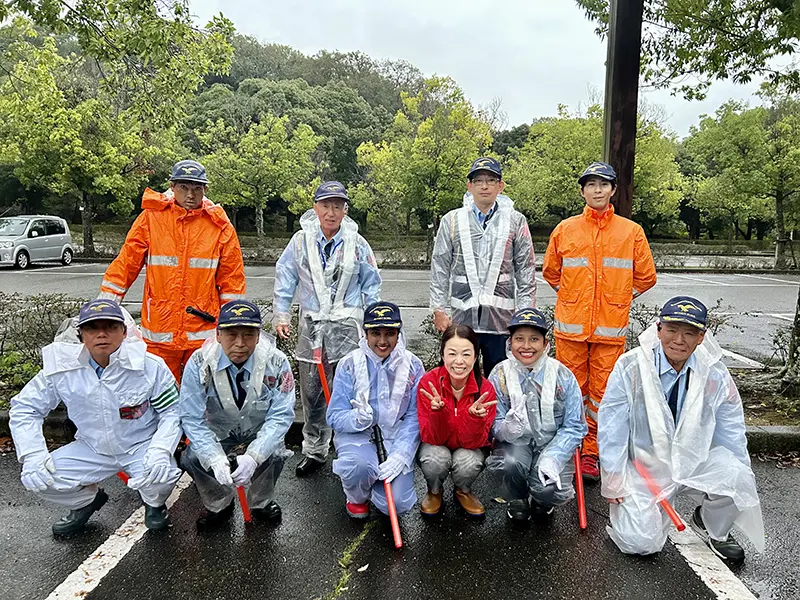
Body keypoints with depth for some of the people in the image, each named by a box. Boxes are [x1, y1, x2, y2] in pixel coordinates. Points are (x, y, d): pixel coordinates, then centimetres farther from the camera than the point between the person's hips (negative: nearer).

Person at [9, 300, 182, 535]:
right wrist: (33, 455, -14)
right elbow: (25, 407, -1)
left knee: (161, 475, -32)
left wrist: (160, 450, -29)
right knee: (37, 478, -14)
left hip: (142, 446, -3)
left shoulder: (150, 366, -19)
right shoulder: (61, 369, -13)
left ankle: (154, 504, 9)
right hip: (91, 449, 3)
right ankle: (87, 500, 20)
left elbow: (173, 411, -12)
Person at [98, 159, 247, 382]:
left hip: (204, 332, 0)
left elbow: (231, 278, 7)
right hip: (158, 332, 0)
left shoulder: (219, 225, 3)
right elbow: (125, 265, 5)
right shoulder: (151, 217, 2)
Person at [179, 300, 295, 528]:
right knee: (191, 458, -25)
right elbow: (192, 419, -19)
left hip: (259, 438, -1)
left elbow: (280, 416, -21)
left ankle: (261, 502, 5)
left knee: (274, 454, -29)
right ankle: (219, 504, 7)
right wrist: (215, 459, -34)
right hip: (216, 438, 1)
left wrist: (253, 456, -36)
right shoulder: (199, 363, -20)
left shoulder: (276, 362, -22)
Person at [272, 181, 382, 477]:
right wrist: (280, 315, 5)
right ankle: (314, 451, 25)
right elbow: (284, 279, 10)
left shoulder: (357, 243, 1)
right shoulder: (301, 240, 2)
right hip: (311, 324, 2)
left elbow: (372, 285, 10)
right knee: (312, 394, 9)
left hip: (347, 325, -1)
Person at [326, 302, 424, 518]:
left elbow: (414, 418, -8)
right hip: (356, 434, -1)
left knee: (398, 504, -15)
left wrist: (400, 455, -21)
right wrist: (358, 419, -31)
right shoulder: (350, 364, -9)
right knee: (360, 464, -35)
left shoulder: (413, 366, -6)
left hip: (396, 437, 1)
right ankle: (356, 498, 4)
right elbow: (335, 417, -9)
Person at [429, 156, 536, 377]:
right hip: (462, 316, 1)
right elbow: (439, 270, 6)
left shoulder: (515, 222, 4)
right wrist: (439, 310, 1)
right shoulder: (451, 221, 5)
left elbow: (526, 270, 4)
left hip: (501, 316, 0)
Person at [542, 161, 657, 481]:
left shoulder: (631, 231, 4)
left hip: (611, 328, 0)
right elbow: (550, 271, 17)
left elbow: (645, 277, 11)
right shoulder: (565, 229, 5)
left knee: (603, 392, 4)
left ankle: (592, 454, 18)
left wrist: (616, 299, 9)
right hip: (570, 326, 1)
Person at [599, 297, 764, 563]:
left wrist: (742, 484, -2)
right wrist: (614, 482, -9)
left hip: (695, 462, 3)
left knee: (737, 477, -25)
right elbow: (611, 428, -10)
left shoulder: (715, 375, -6)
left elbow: (731, 433, 4)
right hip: (644, 466, -3)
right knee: (640, 543, -17)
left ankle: (713, 529, 8)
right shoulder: (630, 368, -15)